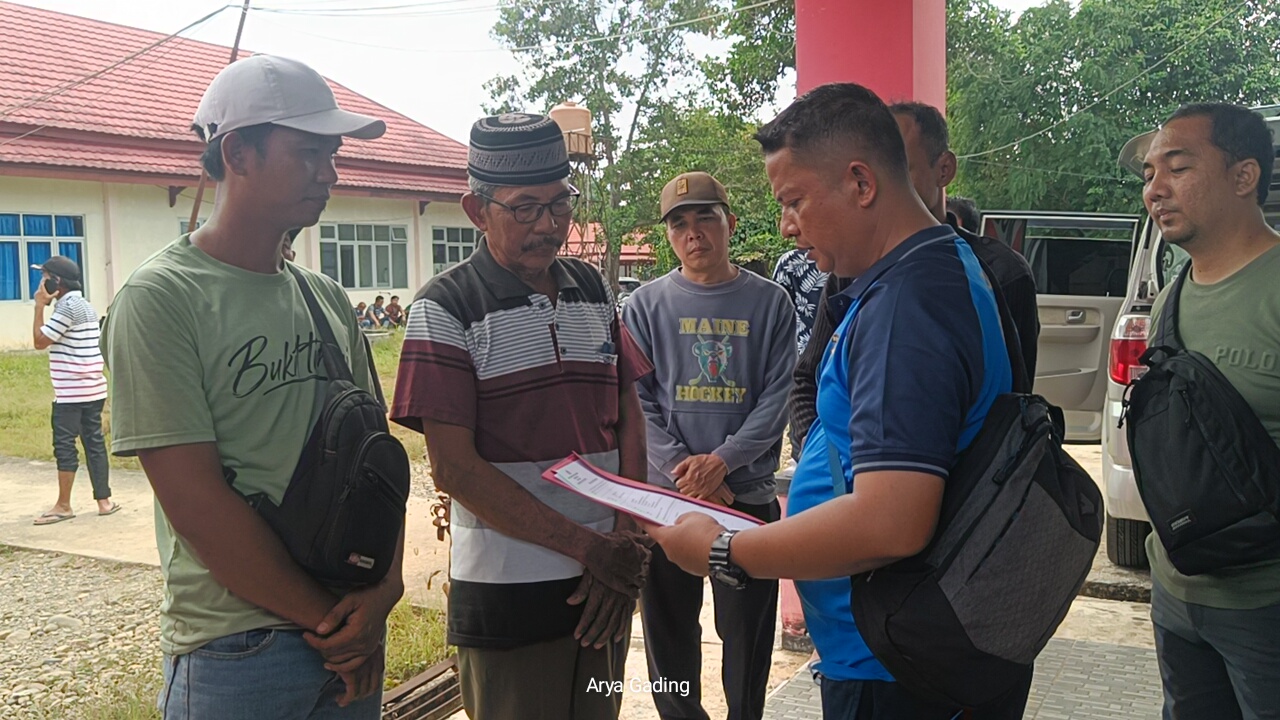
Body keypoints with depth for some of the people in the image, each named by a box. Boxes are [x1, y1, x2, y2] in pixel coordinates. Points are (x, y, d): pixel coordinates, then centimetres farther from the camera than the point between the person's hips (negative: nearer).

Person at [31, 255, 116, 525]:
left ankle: (63, 506, 4)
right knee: (94, 443, 9)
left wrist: (40, 305, -6)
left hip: (71, 392, -9)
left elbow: (40, 341, -10)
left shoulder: (67, 306, -14)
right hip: (93, 389, 9)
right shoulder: (85, 305, 17)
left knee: (65, 447, -2)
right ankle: (104, 500, 10)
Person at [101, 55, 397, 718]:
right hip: (238, 653, -6)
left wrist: (384, 588, -6)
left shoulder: (327, 299, 8)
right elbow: (195, 502, -16)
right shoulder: (160, 298, -11)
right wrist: (325, 618, -12)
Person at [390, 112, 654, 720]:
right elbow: (453, 467, -14)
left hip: (608, 581, 5)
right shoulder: (446, 308, -8)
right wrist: (589, 547, -17)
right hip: (508, 596, -5)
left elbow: (628, 416, 9)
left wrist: (629, 540, -5)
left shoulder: (591, 289, 8)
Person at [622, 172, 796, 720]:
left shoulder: (769, 303, 2)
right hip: (663, 494, 1)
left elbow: (778, 397, -3)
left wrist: (721, 460, -16)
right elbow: (637, 401, -2)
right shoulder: (646, 305, 2)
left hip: (748, 494, -1)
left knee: (748, 628, 10)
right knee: (669, 624, 12)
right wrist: (685, 473, -13)